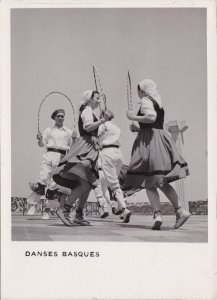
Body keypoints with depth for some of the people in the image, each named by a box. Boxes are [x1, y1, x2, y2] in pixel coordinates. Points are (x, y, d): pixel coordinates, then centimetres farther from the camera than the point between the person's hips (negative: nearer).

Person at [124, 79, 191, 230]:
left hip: (149, 141, -8)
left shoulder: (146, 101, -4)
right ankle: (180, 210, 0)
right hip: (160, 138, 8)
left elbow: (151, 117, -22)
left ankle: (158, 215, -18)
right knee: (161, 181, 9)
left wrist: (134, 117, -9)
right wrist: (138, 129, 28)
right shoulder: (158, 103, 23)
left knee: (148, 181, -7)